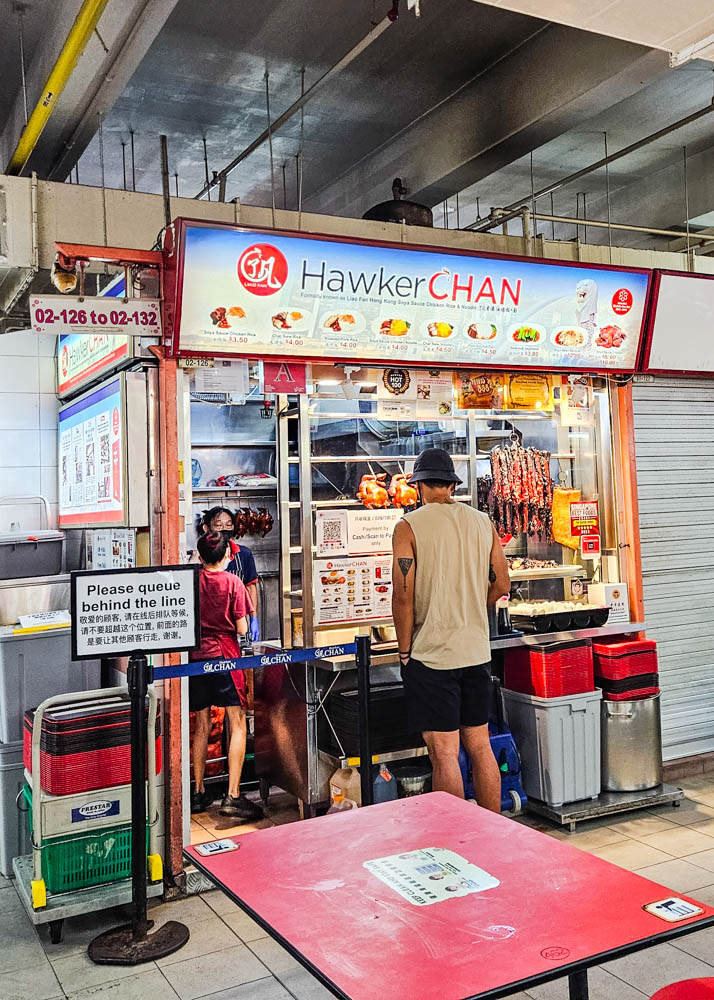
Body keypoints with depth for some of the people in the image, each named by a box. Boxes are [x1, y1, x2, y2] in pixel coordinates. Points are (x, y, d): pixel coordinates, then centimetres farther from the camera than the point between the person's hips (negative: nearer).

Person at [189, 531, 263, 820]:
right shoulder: (232, 582, -8)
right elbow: (241, 628, -9)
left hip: (196, 656, 4)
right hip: (224, 656, -4)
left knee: (201, 726, 14)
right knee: (238, 724, 0)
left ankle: (199, 793, 21)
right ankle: (232, 797, -6)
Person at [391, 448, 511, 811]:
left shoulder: (408, 526, -8)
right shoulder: (482, 522, 6)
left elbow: (403, 594, -13)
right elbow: (501, 585, 9)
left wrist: (405, 651, -3)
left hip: (432, 654, -5)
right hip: (477, 651, 5)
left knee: (445, 754, 0)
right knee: (480, 747, 14)